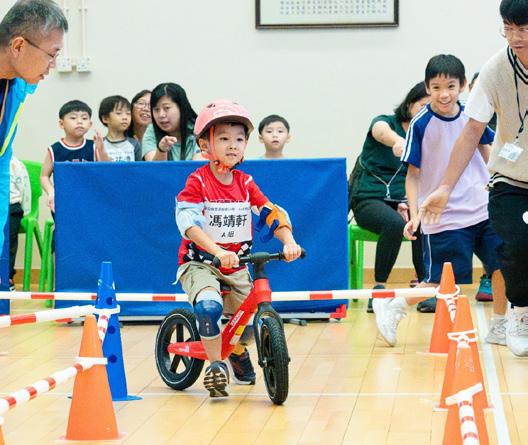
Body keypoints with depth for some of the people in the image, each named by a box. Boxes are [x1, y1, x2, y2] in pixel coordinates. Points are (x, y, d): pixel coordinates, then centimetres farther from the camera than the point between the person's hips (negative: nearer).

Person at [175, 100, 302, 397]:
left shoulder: (245, 183, 3)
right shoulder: (198, 182, -12)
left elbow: (272, 213, -3)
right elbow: (188, 222, -25)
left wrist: (289, 242, -22)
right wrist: (218, 252, -38)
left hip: (237, 266, 5)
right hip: (200, 263, -5)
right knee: (209, 306, -33)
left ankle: (238, 351, 35)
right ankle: (215, 365, -16)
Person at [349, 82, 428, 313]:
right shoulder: (385, 122, 0)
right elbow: (383, 132, -27)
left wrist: (406, 203, -13)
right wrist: (398, 141, -52)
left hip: (400, 200, 4)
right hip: (368, 199, -4)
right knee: (394, 224, -37)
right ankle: (379, 288, -28)